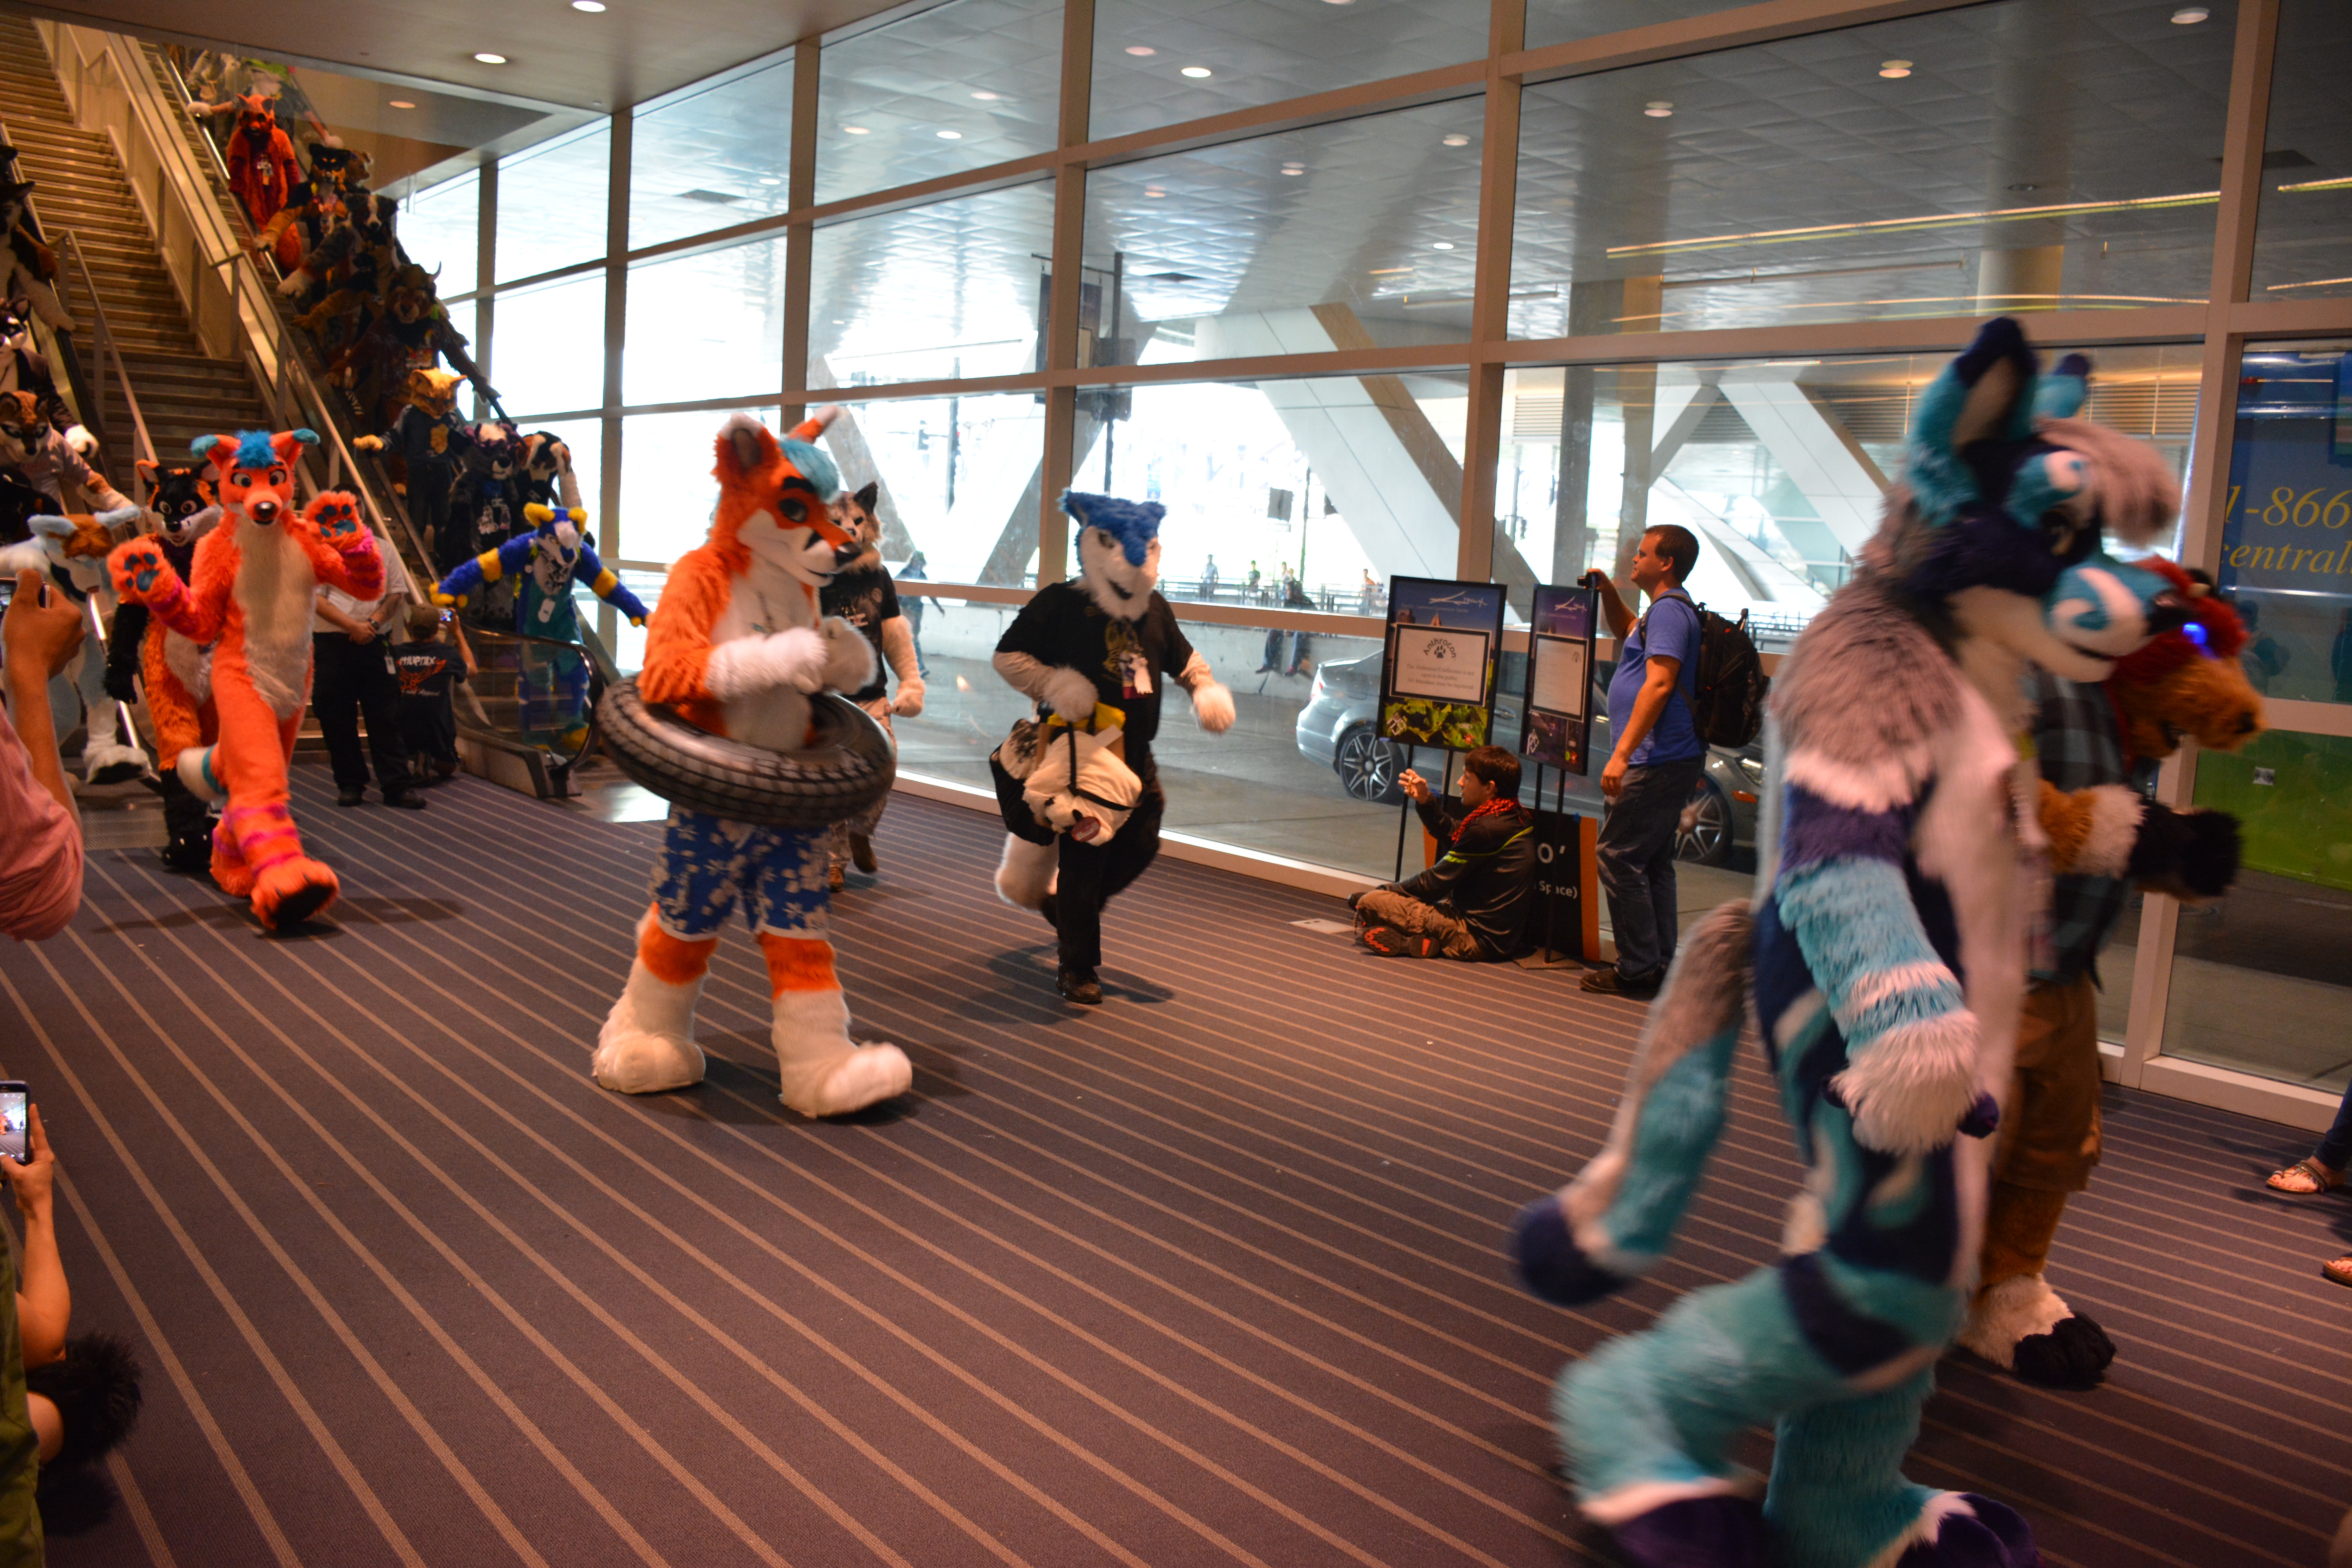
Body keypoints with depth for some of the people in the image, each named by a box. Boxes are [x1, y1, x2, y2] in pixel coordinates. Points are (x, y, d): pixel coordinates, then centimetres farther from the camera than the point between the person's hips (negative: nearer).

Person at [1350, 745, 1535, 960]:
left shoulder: (1487, 829, -23)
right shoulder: (1517, 818, 5)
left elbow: (1435, 883, -15)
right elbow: (1452, 833, 18)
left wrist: (1387, 891, -1)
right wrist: (1425, 799, 3)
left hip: (1477, 938, -10)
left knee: (1369, 904, -15)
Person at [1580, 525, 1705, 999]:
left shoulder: (1669, 609, -13)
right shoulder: (1671, 610, 20)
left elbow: (1659, 683, -23)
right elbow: (1628, 633, 41)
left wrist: (1622, 753, -27)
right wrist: (1607, 591, 24)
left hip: (1657, 760, -11)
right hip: (1672, 759, 11)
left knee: (1619, 857, -8)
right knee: (1654, 862, 13)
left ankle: (1638, 971, -5)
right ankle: (1659, 967, 17)